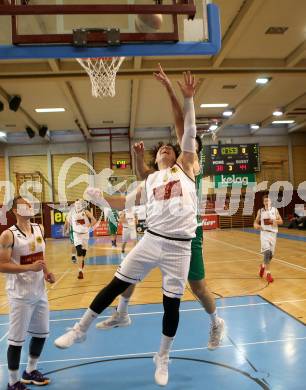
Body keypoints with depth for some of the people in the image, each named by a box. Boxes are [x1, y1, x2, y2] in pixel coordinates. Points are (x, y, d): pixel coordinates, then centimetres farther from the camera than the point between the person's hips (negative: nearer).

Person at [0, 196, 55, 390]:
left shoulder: (39, 228, 4)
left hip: (39, 291, 7)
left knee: (41, 333, 18)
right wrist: (30, 267, -26)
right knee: (17, 339, 4)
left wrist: (46, 271, 2)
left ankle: (30, 371, 39)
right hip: (20, 294, -7)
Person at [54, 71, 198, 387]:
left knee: (172, 302, 7)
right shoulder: (149, 181, 15)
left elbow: (189, 134, -2)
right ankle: (80, 330, 24)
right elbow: (126, 202, 17)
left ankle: (162, 358, 29)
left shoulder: (184, 167, 8)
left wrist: (188, 99, -8)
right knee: (117, 284, 5)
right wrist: (98, 197, 4)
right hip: (151, 240, 2)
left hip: (179, 246, -2)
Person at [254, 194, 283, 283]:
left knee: (271, 254, 10)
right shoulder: (260, 211, 2)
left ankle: (263, 266, 38)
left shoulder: (275, 210, 4)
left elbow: (281, 222, 4)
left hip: (273, 233, 3)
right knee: (267, 252, -18)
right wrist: (256, 225, -15)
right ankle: (268, 273, -10)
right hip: (264, 233, -2)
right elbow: (256, 221, 9)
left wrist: (274, 220, -17)